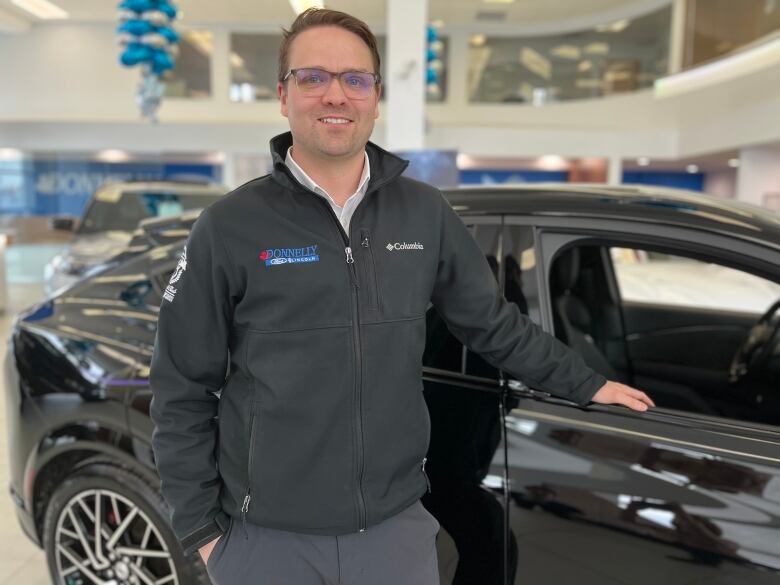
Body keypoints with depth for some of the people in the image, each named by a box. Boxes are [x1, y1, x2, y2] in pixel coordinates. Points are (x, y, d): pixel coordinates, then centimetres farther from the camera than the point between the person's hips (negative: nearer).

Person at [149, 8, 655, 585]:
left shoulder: (426, 213, 0)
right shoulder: (229, 227, -8)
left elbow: (493, 323, 11)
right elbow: (183, 390, -3)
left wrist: (587, 384, 14)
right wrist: (200, 523, -3)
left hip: (397, 524, 2)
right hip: (266, 536, -1)